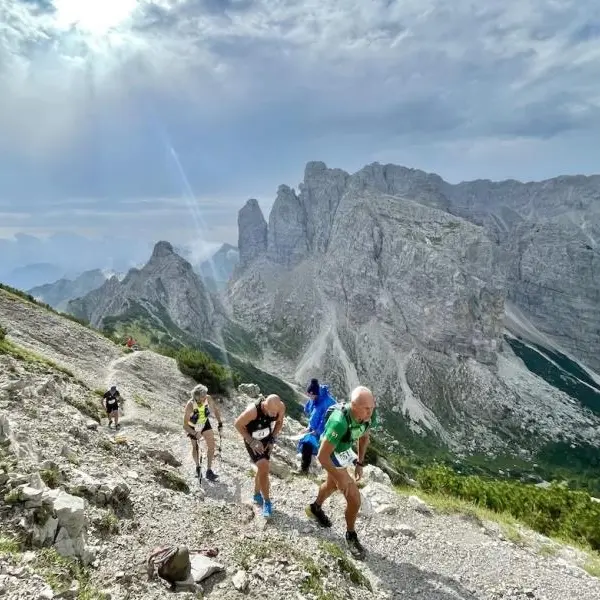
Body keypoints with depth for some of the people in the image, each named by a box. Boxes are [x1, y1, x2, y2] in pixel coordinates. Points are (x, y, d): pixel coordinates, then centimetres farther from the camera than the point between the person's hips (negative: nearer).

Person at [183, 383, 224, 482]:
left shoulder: (208, 399, -27)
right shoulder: (190, 405, -37)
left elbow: (216, 409, -6)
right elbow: (185, 426, -35)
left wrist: (220, 423, -11)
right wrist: (195, 434, -45)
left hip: (204, 423, 3)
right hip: (192, 426, -3)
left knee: (211, 444, -6)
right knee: (195, 447, 1)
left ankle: (209, 471, 3)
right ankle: (198, 467, 29)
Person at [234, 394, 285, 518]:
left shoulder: (281, 407, -26)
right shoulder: (253, 410, -38)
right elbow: (238, 424, -21)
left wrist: (272, 439, -9)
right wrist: (251, 441, -22)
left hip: (266, 440, 5)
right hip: (253, 440, -5)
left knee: (263, 468, 17)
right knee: (264, 468, -17)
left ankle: (257, 495, 41)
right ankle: (267, 502, 0)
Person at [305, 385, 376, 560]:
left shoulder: (369, 416, -23)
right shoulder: (340, 422, -44)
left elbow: (364, 437, 1)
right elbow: (322, 456, -34)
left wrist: (359, 463, 3)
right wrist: (340, 478, -24)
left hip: (345, 451, 7)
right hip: (331, 456, -7)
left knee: (332, 485, 32)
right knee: (354, 498, -8)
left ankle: (315, 508, 60)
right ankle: (351, 536, 19)